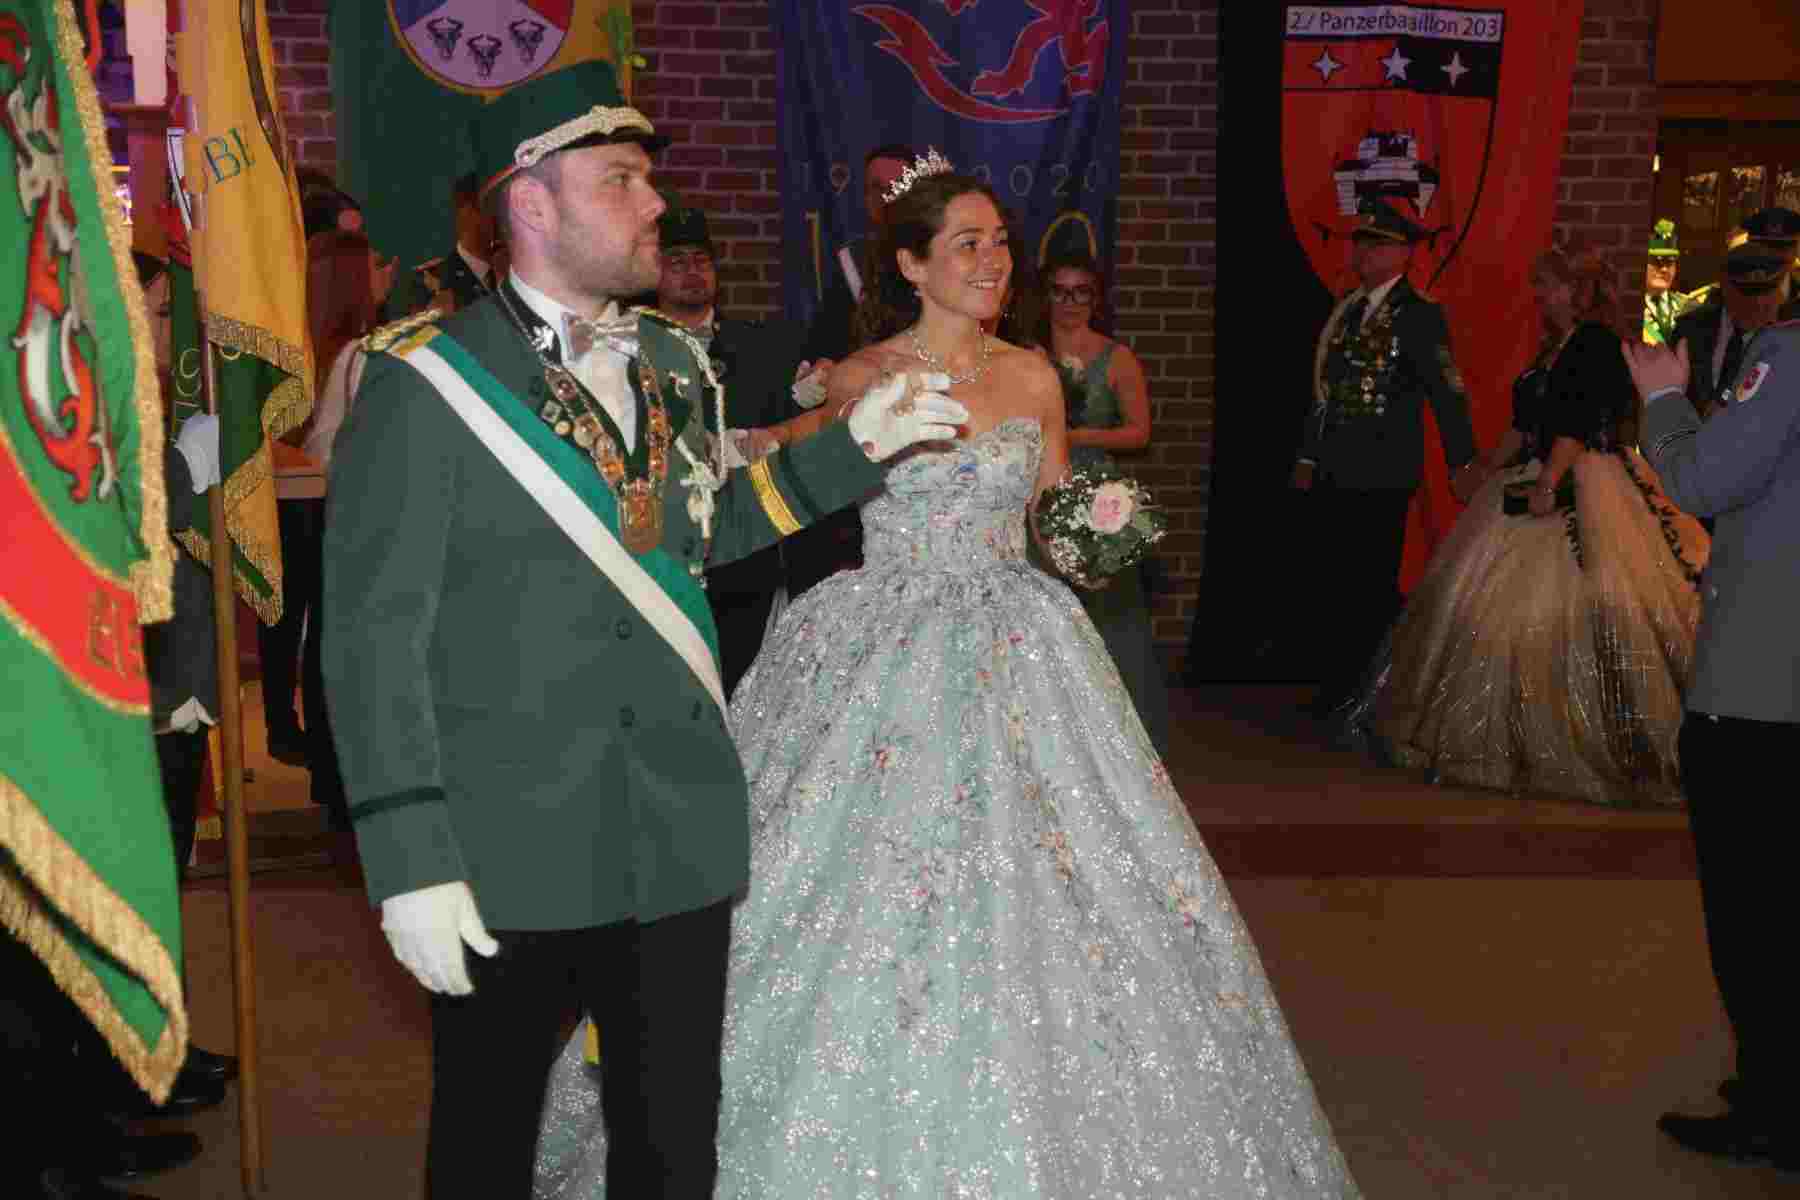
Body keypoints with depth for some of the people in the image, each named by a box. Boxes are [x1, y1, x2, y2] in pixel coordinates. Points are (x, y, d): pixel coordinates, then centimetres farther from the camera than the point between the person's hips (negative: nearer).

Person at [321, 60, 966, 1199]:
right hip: (513, 853, -5)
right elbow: (373, 633, -12)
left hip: (684, 836, 5)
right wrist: (412, 857, -16)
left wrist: (852, 447, 12)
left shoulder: (676, 364, 8)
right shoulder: (424, 382, -10)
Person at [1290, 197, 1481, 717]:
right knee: (1325, 589, 9)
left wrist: (1461, 463, -12)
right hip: (1331, 477, 7)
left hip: (1380, 480, -7)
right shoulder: (1346, 309, 14)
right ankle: (1336, 690, 21)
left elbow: (1446, 390, -10)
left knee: (1372, 593, 0)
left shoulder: (1418, 314, -7)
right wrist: (1308, 456, 15)